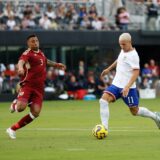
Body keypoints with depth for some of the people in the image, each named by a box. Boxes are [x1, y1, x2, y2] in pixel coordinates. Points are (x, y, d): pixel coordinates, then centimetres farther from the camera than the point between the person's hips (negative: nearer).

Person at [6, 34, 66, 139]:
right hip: (27, 85, -6)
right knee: (21, 107, -27)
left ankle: (13, 129, 4)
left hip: (39, 88, 6)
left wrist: (56, 65, 45)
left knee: (35, 112, -9)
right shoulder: (28, 53, -8)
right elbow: (21, 61, -32)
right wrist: (20, 67, -53)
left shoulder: (40, 53, 16)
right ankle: (14, 105, 14)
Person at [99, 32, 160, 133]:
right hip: (116, 85, 7)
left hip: (128, 88, -7)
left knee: (135, 111, 3)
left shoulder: (133, 55, -17)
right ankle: (105, 127, -15)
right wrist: (109, 69, 36)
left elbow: (136, 72, -23)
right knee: (103, 100, -14)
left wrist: (127, 87, -31)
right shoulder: (123, 51, 8)